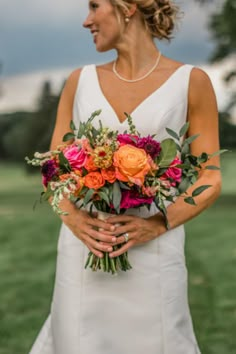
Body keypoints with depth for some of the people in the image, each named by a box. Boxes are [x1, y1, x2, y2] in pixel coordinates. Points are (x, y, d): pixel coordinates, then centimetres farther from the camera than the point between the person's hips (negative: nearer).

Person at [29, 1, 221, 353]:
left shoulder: (191, 82, -1)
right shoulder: (80, 81, 7)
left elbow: (210, 180, 0)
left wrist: (157, 225, -15)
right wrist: (75, 220, -11)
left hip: (153, 254, -2)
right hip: (83, 251, 3)